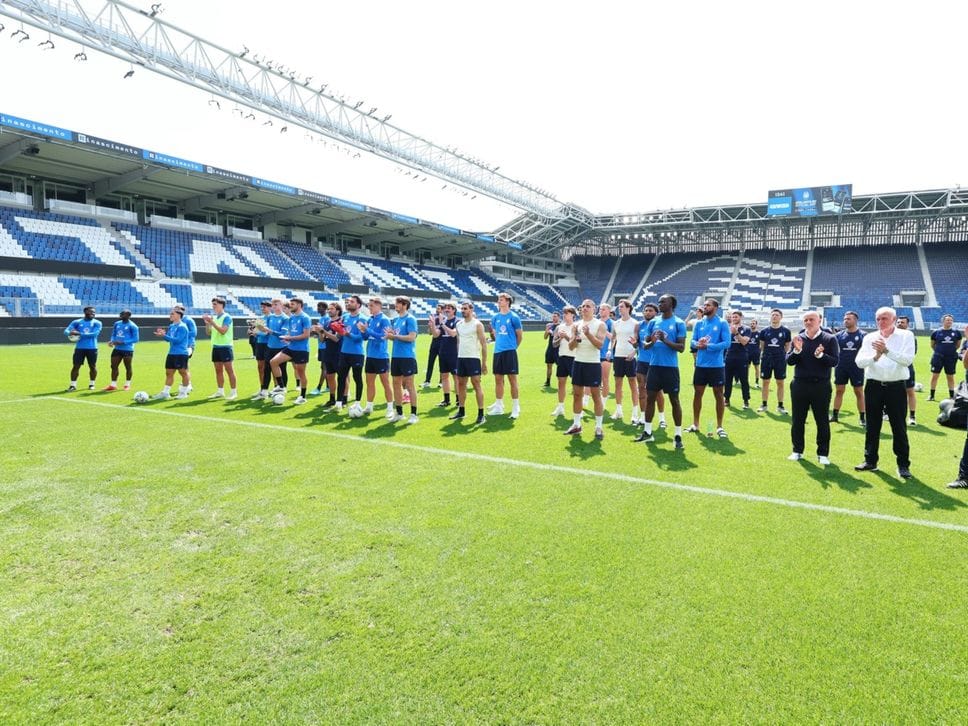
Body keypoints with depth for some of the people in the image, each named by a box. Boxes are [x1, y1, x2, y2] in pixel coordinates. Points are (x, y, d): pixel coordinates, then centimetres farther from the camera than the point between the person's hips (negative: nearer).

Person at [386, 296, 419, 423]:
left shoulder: (410, 319, -8)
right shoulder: (395, 320, 14)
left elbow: (412, 337, -18)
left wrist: (395, 335, -18)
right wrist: (390, 335, -4)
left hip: (407, 357, -7)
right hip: (396, 356, 7)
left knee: (409, 385, -3)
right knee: (396, 384, 10)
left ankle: (413, 414, 4)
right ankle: (399, 413, 20)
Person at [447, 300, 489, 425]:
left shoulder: (477, 324, -6)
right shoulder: (459, 324, 11)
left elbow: (484, 343, -7)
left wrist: (484, 362, -11)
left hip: (473, 358, -6)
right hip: (461, 358, 6)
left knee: (476, 385, -7)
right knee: (461, 384, 12)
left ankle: (481, 414, -5)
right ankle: (461, 411, 24)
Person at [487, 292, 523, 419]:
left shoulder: (514, 317, -5)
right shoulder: (495, 317, 10)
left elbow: (519, 335, 1)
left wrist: (512, 347, 8)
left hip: (509, 351, -5)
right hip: (498, 351, 5)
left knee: (512, 379, -2)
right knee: (498, 379, 9)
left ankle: (515, 407, 6)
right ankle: (498, 406, 18)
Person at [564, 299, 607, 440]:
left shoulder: (600, 324, -5)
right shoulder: (577, 324, 9)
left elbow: (600, 344, -16)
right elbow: (570, 346, 6)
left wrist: (588, 334, -28)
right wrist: (576, 337, -14)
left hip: (593, 364, -5)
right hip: (578, 363, 5)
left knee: (596, 396, 0)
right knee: (576, 395, 9)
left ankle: (599, 427, 6)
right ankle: (576, 425, 20)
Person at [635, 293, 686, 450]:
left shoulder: (679, 323, -5)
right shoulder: (653, 322, 9)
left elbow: (681, 347, -9)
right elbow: (645, 344, 9)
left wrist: (665, 341, -22)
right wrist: (651, 342, -13)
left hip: (670, 367, -4)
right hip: (654, 365, 5)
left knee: (674, 400, 1)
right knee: (650, 397, 8)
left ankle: (678, 436, 9)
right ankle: (647, 432, 19)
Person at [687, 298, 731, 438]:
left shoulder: (722, 323, -6)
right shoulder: (698, 323, 7)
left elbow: (727, 343, -14)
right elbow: (692, 342, 4)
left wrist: (708, 346, -19)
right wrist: (697, 344, -20)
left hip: (717, 365, -4)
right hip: (701, 365, 4)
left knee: (719, 395, 4)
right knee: (698, 393, 9)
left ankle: (719, 427, 13)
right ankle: (695, 425, 20)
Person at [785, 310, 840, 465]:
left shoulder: (829, 339, -2)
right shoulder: (797, 338, 4)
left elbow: (835, 361, -9)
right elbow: (789, 361, 0)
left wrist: (820, 355, -25)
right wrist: (797, 350, -18)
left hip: (821, 386, -2)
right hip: (800, 385, 2)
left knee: (822, 421, 6)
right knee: (797, 420, 9)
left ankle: (823, 454, 16)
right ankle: (797, 451, 21)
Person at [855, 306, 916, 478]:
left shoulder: (906, 335, 0)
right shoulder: (870, 338, 6)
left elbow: (908, 359, -14)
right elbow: (859, 361, -5)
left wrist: (886, 350, -23)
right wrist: (875, 356, -22)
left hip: (896, 387, -3)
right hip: (874, 386, 3)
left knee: (899, 427, 2)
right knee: (872, 426, 10)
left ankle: (903, 464, 12)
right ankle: (870, 461, 21)